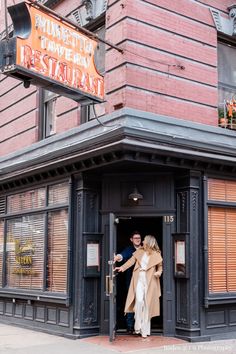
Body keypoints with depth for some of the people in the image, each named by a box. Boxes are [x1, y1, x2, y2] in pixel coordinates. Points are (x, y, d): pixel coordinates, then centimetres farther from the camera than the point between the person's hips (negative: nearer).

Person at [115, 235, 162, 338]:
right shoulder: (139, 251, 8)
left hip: (149, 282, -1)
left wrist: (159, 272, -12)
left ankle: (145, 330, 12)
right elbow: (132, 260, 7)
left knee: (147, 305, 2)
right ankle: (138, 326, -1)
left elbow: (160, 266, 9)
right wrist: (122, 267, -5)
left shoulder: (156, 255, 1)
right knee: (139, 301, -16)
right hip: (139, 280, 1)